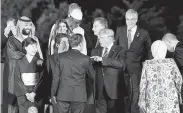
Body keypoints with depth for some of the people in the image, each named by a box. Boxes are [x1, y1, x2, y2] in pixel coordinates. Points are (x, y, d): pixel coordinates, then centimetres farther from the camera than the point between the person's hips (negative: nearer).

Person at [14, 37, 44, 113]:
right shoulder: (19, 62, 7)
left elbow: (41, 78, 0)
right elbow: (17, 79, 1)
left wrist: (34, 93, -13)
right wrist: (26, 93, -10)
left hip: (36, 93, -1)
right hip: (22, 92, 1)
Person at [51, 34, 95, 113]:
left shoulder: (61, 56, -2)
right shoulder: (85, 59, -7)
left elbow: (56, 77, 0)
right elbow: (93, 75, 7)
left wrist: (53, 94, 8)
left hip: (63, 94, 2)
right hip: (79, 95, -2)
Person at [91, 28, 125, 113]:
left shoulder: (119, 51, -1)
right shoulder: (96, 51, 14)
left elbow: (121, 63, -20)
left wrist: (102, 59, -23)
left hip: (112, 87, -3)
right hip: (99, 88, 4)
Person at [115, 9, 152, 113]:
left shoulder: (144, 33, -4)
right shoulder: (120, 30, 4)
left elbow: (149, 51, 4)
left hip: (136, 68, -2)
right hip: (122, 67, 2)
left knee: (135, 92, 1)